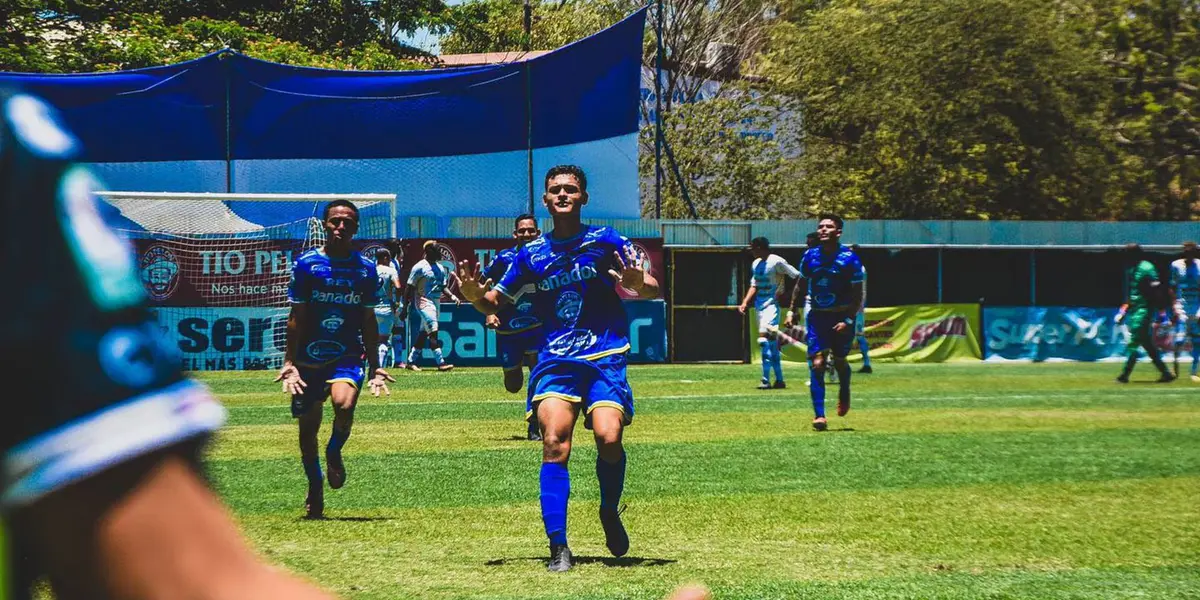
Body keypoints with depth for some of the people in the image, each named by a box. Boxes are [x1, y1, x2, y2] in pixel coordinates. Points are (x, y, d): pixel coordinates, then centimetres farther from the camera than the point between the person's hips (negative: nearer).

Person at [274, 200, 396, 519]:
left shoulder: (366, 269, 5)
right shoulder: (306, 264, -1)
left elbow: (369, 321, 12)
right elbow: (296, 317, 1)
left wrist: (375, 367, 10)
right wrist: (289, 362, -5)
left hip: (348, 355, 0)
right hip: (309, 357, 0)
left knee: (344, 403, -28)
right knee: (308, 427, 5)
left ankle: (335, 451, 3)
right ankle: (315, 489, 26)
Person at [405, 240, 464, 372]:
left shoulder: (441, 268, 13)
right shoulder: (419, 267, -8)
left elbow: (443, 287, 18)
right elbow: (410, 287, -8)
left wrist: (452, 295, -1)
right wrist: (406, 306, -11)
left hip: (437, 302, 8)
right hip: (424, 302, -8)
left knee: (424, 333, 11)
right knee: (433, 332, -15)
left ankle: (411, 361, 19)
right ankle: (441, 362, -20)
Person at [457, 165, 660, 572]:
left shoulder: (605, 241, 3)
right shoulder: (531, 254, 11)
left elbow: (653, 290, -2)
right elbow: (495, 302, 19)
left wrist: (638, 286, -26)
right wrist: (474, 294, -4)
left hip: (605, 356, -2)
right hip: (555, 359, 2)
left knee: (608, 438, -19)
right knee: (554, 443, -18)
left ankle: (610, 514, 11)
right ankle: (557, 546, -16)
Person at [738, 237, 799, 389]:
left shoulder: (776, 261, -12)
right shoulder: (756, 264, 12)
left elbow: (798, 276, -10)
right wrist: (745, 303, 10)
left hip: (772, 304, -9)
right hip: (759, 305, 9)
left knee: (765, 338, -20)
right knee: (772, 344, 11)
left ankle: (766, 380, -21)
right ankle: (779, 380, 17)